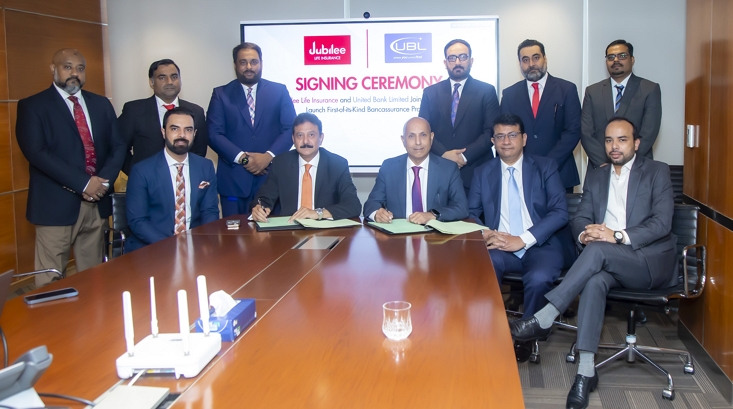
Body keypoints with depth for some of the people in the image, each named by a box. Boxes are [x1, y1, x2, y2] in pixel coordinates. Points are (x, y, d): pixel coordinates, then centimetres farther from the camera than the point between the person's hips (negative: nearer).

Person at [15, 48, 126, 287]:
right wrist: (83, 183, -18)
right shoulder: (32, 106, 0)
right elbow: (36, 152, -13)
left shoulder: (101, 104, 15)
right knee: (51, 281, -1)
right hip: (56, 205, -4)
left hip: (97, 202, 4)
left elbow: (118, 146, 10)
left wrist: (104, 180, -9)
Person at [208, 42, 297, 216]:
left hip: (271, 177, 1)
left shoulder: (279, 91, 9)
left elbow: (290, 129, 2)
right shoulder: (221, 94, 7)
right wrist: (242, 157, -14)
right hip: (233, 179, 0)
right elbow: (214, 134, -1)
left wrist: (269, 156, -13)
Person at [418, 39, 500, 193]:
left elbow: (492, 131, -3)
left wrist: (465, 156, -13)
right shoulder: (430, 92, 10)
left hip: (476, 172, -1)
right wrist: (443, 154, -12)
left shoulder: (486, 91, 4)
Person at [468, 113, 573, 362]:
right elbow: (471, 213, 11)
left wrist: (523, 240, -17)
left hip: (541, 246, -1)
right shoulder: (483, 173, 13)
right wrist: (484, 233, -13)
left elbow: (560, 212, -5)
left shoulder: (546, 167, 6)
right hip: (500, 246, 1)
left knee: (538, 279, -33)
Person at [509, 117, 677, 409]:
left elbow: (662, 223, -9)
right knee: (594, 280, -33)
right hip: (609, 262, 3)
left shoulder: (657, 172, 3)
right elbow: (580, 219, 10)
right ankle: (586, 371, -35)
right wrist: (584, 233, -15)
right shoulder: (595, 176, 17)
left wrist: (618, 236, -24)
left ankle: (543, 320, -33)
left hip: (652, 261, -3)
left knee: (598, 251, -33)